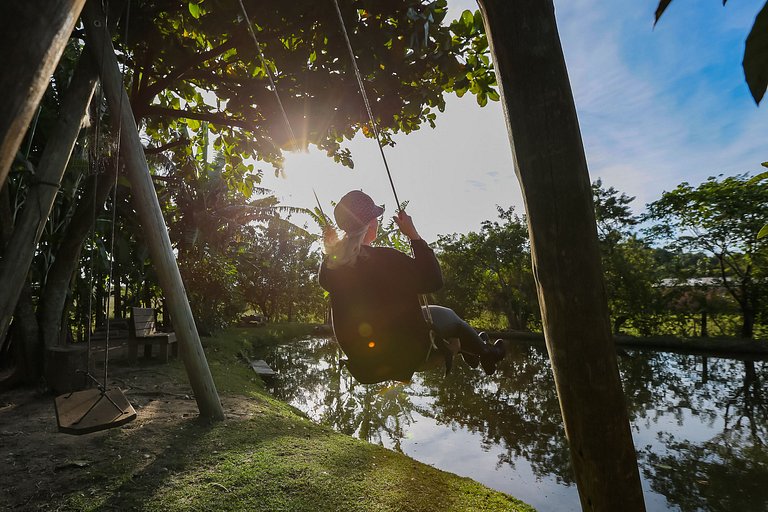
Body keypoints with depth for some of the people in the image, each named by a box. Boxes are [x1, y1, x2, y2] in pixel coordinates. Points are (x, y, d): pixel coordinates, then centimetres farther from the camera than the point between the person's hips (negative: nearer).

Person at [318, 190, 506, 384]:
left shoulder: (331, 265, -10)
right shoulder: (385, 260, -30)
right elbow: (434, 281, -20)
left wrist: (330, 246, 15)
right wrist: (413, 235, -18)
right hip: (407, 356, -6)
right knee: (447, 315, 19)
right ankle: (487, 354, 43)